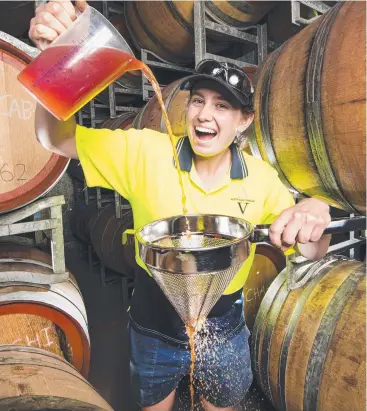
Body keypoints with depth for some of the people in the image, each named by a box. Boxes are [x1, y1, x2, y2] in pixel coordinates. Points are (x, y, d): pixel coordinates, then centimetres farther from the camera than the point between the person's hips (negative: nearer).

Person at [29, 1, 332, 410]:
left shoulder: (261, 177, -13)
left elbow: (311, 254, -7)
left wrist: (314, 214, -31)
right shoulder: (147, 152, -17)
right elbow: (58, 139, -16)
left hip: (224, 334, 1)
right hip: (153, 331, 0)